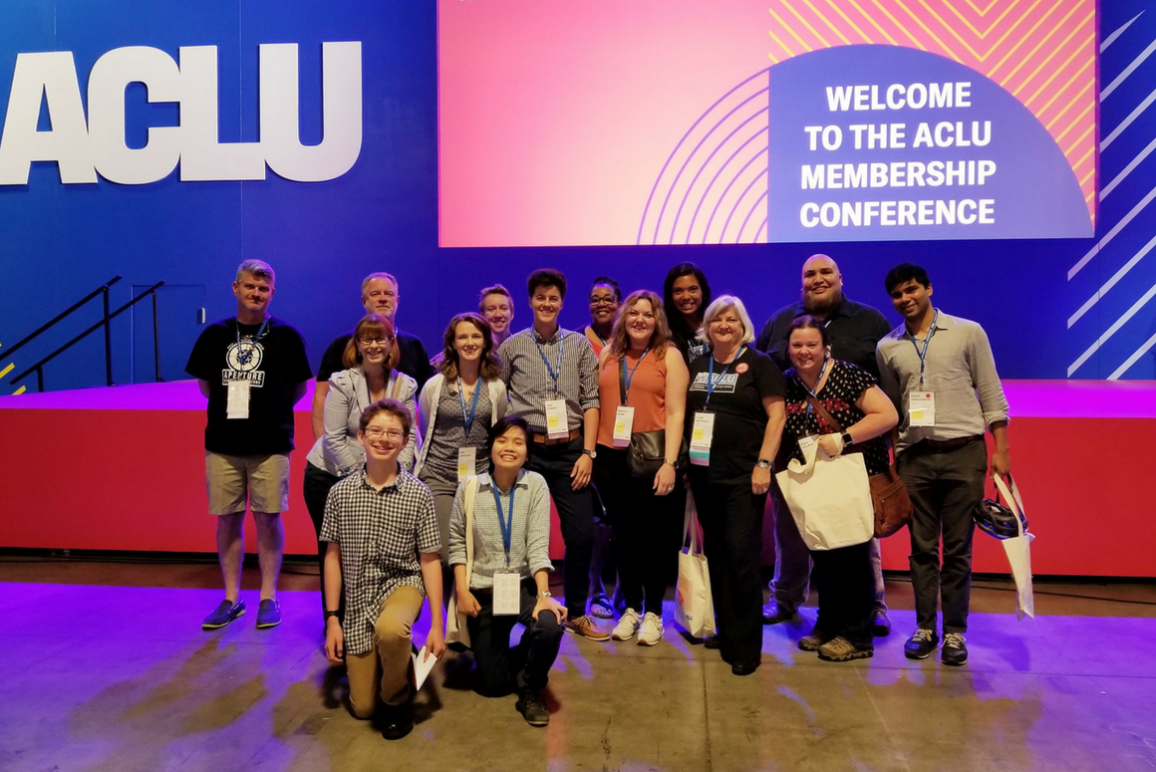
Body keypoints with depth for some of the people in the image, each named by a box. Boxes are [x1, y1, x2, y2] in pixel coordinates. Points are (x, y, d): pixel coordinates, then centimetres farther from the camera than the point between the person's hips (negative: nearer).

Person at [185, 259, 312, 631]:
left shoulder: (286, 336, 0)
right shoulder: (215, 335, 6)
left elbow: (299, 388, 7)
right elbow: (205, 384, 16)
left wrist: (270, 410, 5)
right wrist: (231, 404, 7)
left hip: (270, 445, -2)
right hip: (222, 444, 2)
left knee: (268, 518, 2)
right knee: (227, 519, 7)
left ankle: (268, 598, 14)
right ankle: (231, 598, 20)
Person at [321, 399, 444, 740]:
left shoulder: (419, 494, -8)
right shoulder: (340, 493, -4)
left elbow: (429, 560, -5)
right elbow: (333, 556, 3)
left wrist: (437, 625, -9)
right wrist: (332, 619, -1)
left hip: (401, 584, -2)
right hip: (357, 599, 2)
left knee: (390, 630, -38)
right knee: (363, 707, 2)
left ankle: (397, 698, -7)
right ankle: (398, 657, 34)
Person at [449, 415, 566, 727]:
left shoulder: (536, 485, -8)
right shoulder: (469, 487, -6)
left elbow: (538, 544, -14)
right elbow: (457, 542, 0)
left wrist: (544, 594, -23)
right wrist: (462, 591, -7)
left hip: (524, 585, -1)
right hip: (482, 591, 1)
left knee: (551, 626, -33)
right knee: (495, 684, 3)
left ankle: (531, 689, -1)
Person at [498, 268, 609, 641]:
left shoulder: (580, 345, 7)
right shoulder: (512, 347, 4)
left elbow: (590, 401, 4)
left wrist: (587, 452, -3)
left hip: (570, 451, 1)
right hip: (526, 450, -1)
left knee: (581, 533, 2)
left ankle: (577, 613, 20)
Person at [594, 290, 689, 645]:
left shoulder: (670, 355, -1)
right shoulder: (608, 355, 11)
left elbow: (675, 413, -8)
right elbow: (596, 405, 12)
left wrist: (669, 462, -16)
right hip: (612, 458, 4)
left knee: (656, 535, 5)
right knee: (624, 535, 11)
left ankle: (653, 612, 18)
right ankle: (630, 608, 25)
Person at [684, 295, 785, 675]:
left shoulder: (758, 363, -1)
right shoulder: (697, 366, 13)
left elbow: (776, 415, -6)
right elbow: (684, 413, 18)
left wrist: (763, 464, -13)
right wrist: (682, 460, 10)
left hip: (743, 476, -5)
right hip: (704, 474, 5)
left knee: (741, 557, -6)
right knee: (716, 555, 11)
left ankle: (745, 646, 4)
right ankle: (726, 630, 24)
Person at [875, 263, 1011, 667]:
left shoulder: (968, 332, 2)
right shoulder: (888, 347, 8)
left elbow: (990, 394, 3)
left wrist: (1001, 449, -2)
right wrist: (886, 461, 9)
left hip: (963, 452, -2)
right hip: (914, 456, 2)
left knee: (957, 549, 3)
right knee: (922, 547, 7)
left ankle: (955, 632, 14)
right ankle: (924, 628, 18)